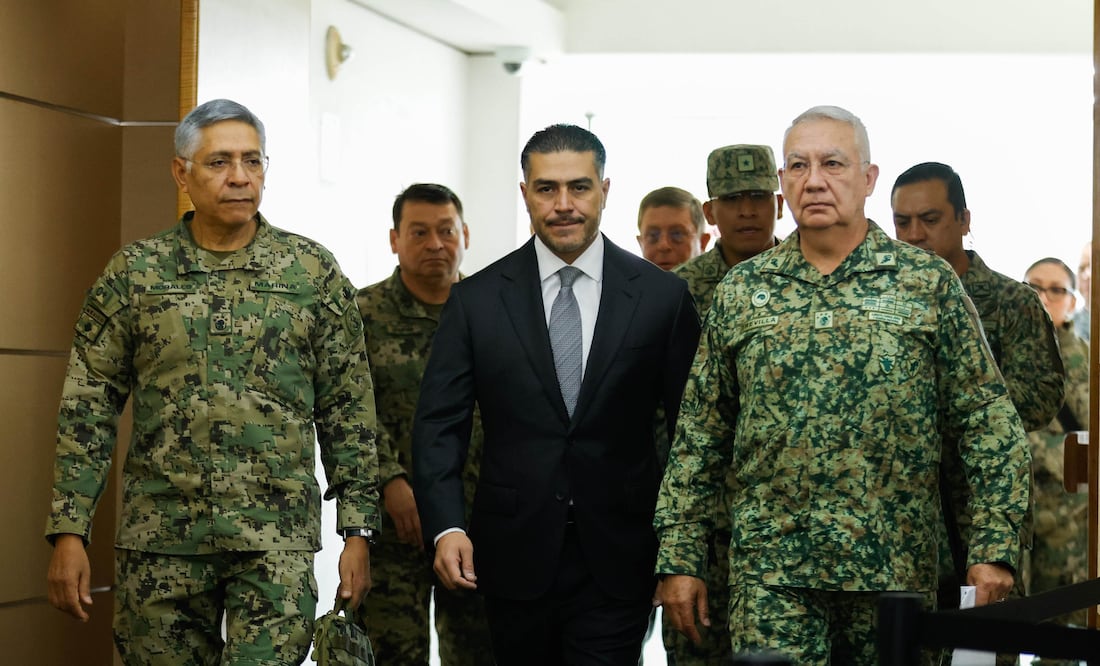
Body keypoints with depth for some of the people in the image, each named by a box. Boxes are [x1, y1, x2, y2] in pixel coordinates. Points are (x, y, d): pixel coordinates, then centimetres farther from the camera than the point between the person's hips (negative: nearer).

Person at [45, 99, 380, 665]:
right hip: (159, 537, 1)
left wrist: (357, 531, 0)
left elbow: (348, 410, 4)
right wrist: (68, 533, -3)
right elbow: (88, 410, 3)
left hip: (277, 539, -1)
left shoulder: (314, 272, 3)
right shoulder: (134, 272, 3)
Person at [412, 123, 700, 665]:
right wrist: (446, 526, -13)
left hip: (617, 560, -1)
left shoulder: (662, 296, -1)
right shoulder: (476, 300, 1)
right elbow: (439, 423, 1)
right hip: (514, 555, 1)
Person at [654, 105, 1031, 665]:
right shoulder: (741, 291, 6)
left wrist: (993, 547, -5)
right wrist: (678, 558, 4)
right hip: (771, 571, 0)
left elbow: (987, 422, 1)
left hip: (898, 571, 0)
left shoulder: (929, 283, 2)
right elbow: (698, 435, 8)